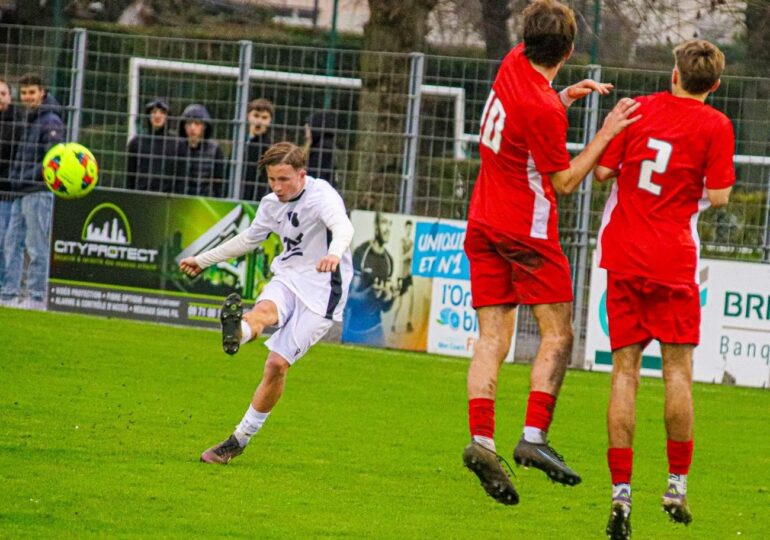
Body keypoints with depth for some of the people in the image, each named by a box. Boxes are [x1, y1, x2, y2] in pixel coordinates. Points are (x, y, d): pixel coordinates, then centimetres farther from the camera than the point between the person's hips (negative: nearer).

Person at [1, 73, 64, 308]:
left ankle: (37, 298, -3)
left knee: (36, 247, -6)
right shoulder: (24, 118, 17)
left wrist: (25, 178, -20)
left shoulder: (51, 121, -8)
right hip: (20, 193, 8)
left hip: (39, 192, -8)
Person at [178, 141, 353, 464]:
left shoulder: (322, 196, -15)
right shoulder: (272, 204, 7)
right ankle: (236, 333, -66)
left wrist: (334, 254, -59)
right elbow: (249, 239, 26)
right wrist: (203, 260, 33)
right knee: (264, 311, -32)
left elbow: (343, 227, -36)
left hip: (320, 290, -6)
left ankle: (240, 439, 0)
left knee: (277, 364, -10)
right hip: (287, 277, 6)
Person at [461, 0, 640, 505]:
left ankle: (481, 439, -12)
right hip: (528, 231, -7)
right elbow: (565, 181, -11)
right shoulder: (542, 110, -22)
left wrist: (566, 95, 9)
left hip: (484, 225, 7)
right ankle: (535, 437, -12)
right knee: (557, 335, 1)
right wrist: (607, 132, -12)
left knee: (492, 339, 2)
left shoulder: (515, 63, 1)